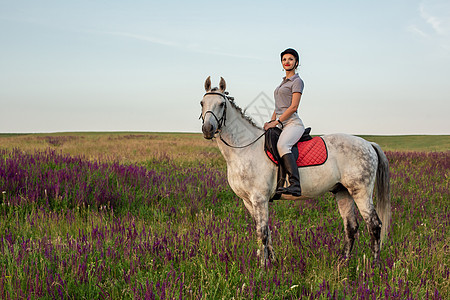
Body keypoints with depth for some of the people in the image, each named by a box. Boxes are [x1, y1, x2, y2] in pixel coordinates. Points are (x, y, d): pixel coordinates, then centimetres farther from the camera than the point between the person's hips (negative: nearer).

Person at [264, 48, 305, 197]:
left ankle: (295, 185, -48)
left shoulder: (297, 81, -1)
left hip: (293, 123, -10)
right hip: (281, 126, 10)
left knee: (282, 145, -36)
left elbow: (293, 107, -11)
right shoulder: (283, 82, 25)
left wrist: (275, 122, -14)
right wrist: (270, 123, 12)